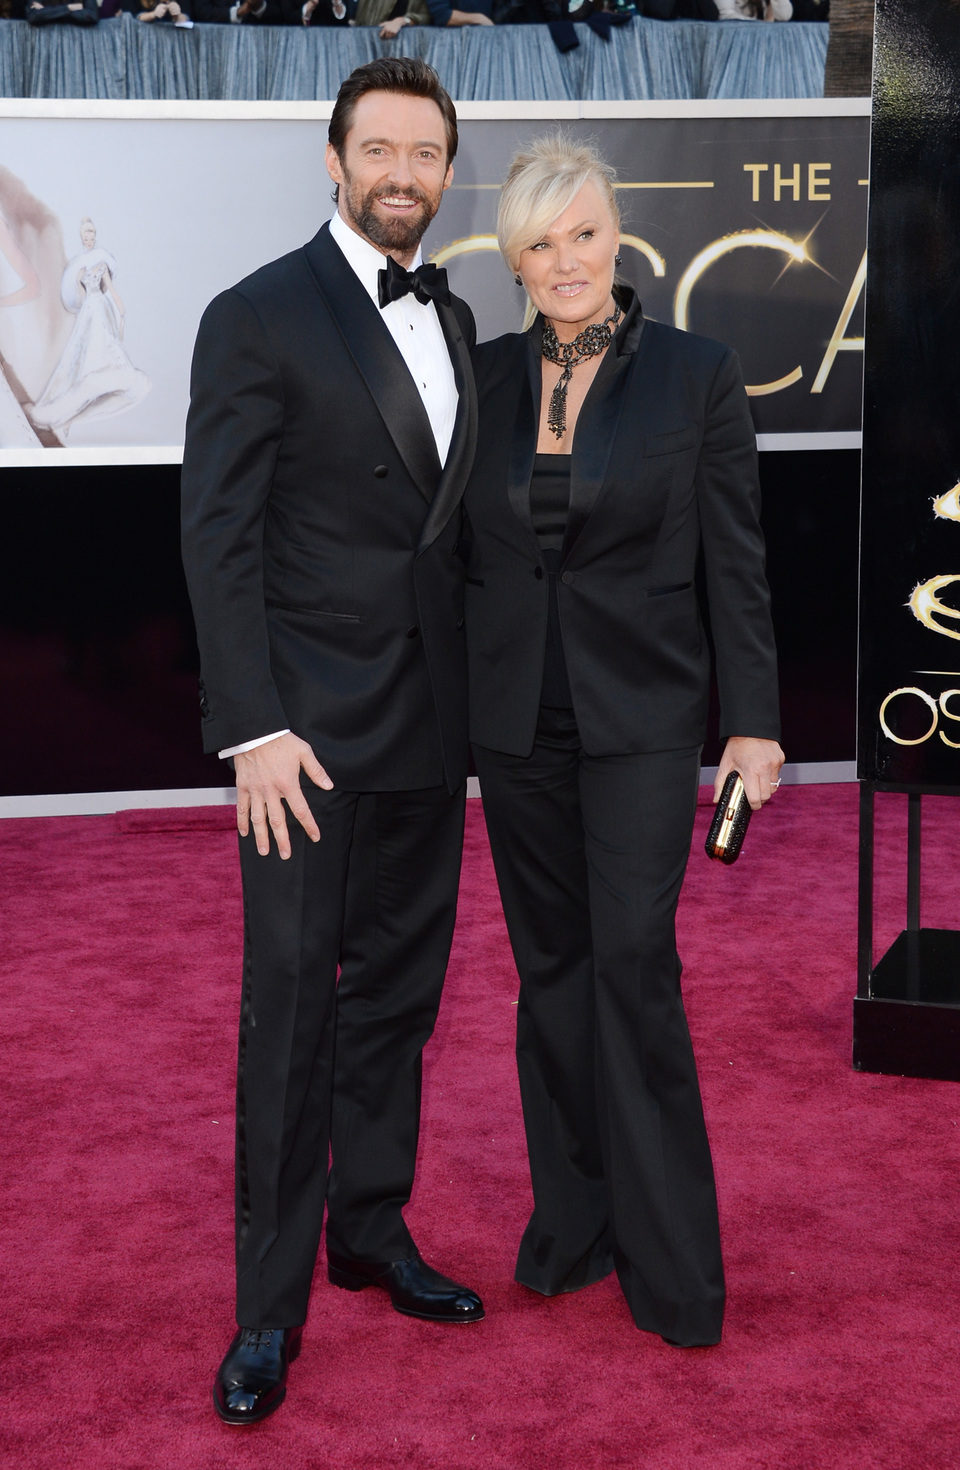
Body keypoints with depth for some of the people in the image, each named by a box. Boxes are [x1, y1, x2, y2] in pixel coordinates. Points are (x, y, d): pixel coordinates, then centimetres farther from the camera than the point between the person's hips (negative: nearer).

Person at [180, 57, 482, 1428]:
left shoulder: (453, 321, 13)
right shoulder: (259, 318, -7)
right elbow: (219, 535, -11)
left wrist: (474, 695, 10)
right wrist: (252, 729, -17)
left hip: (428, 729, 6)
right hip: (311, 730, -6)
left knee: (398, 991, 14)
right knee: (292, 1005, -1)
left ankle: (372, 1228, 30)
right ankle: (272, 1301, 10)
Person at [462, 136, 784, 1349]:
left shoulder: (696, 375, -4)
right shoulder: (483, 377, 4)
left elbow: (736, 564, -3)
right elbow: (463, 550, 10)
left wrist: (755, 723, -4)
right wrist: (445, 699, 10)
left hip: (639, 713, -3)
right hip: (515, 713, 4)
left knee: (634, 965, -8)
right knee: (551, 965, 10)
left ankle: (672, 1263, 3)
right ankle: (572, 1220, 24)